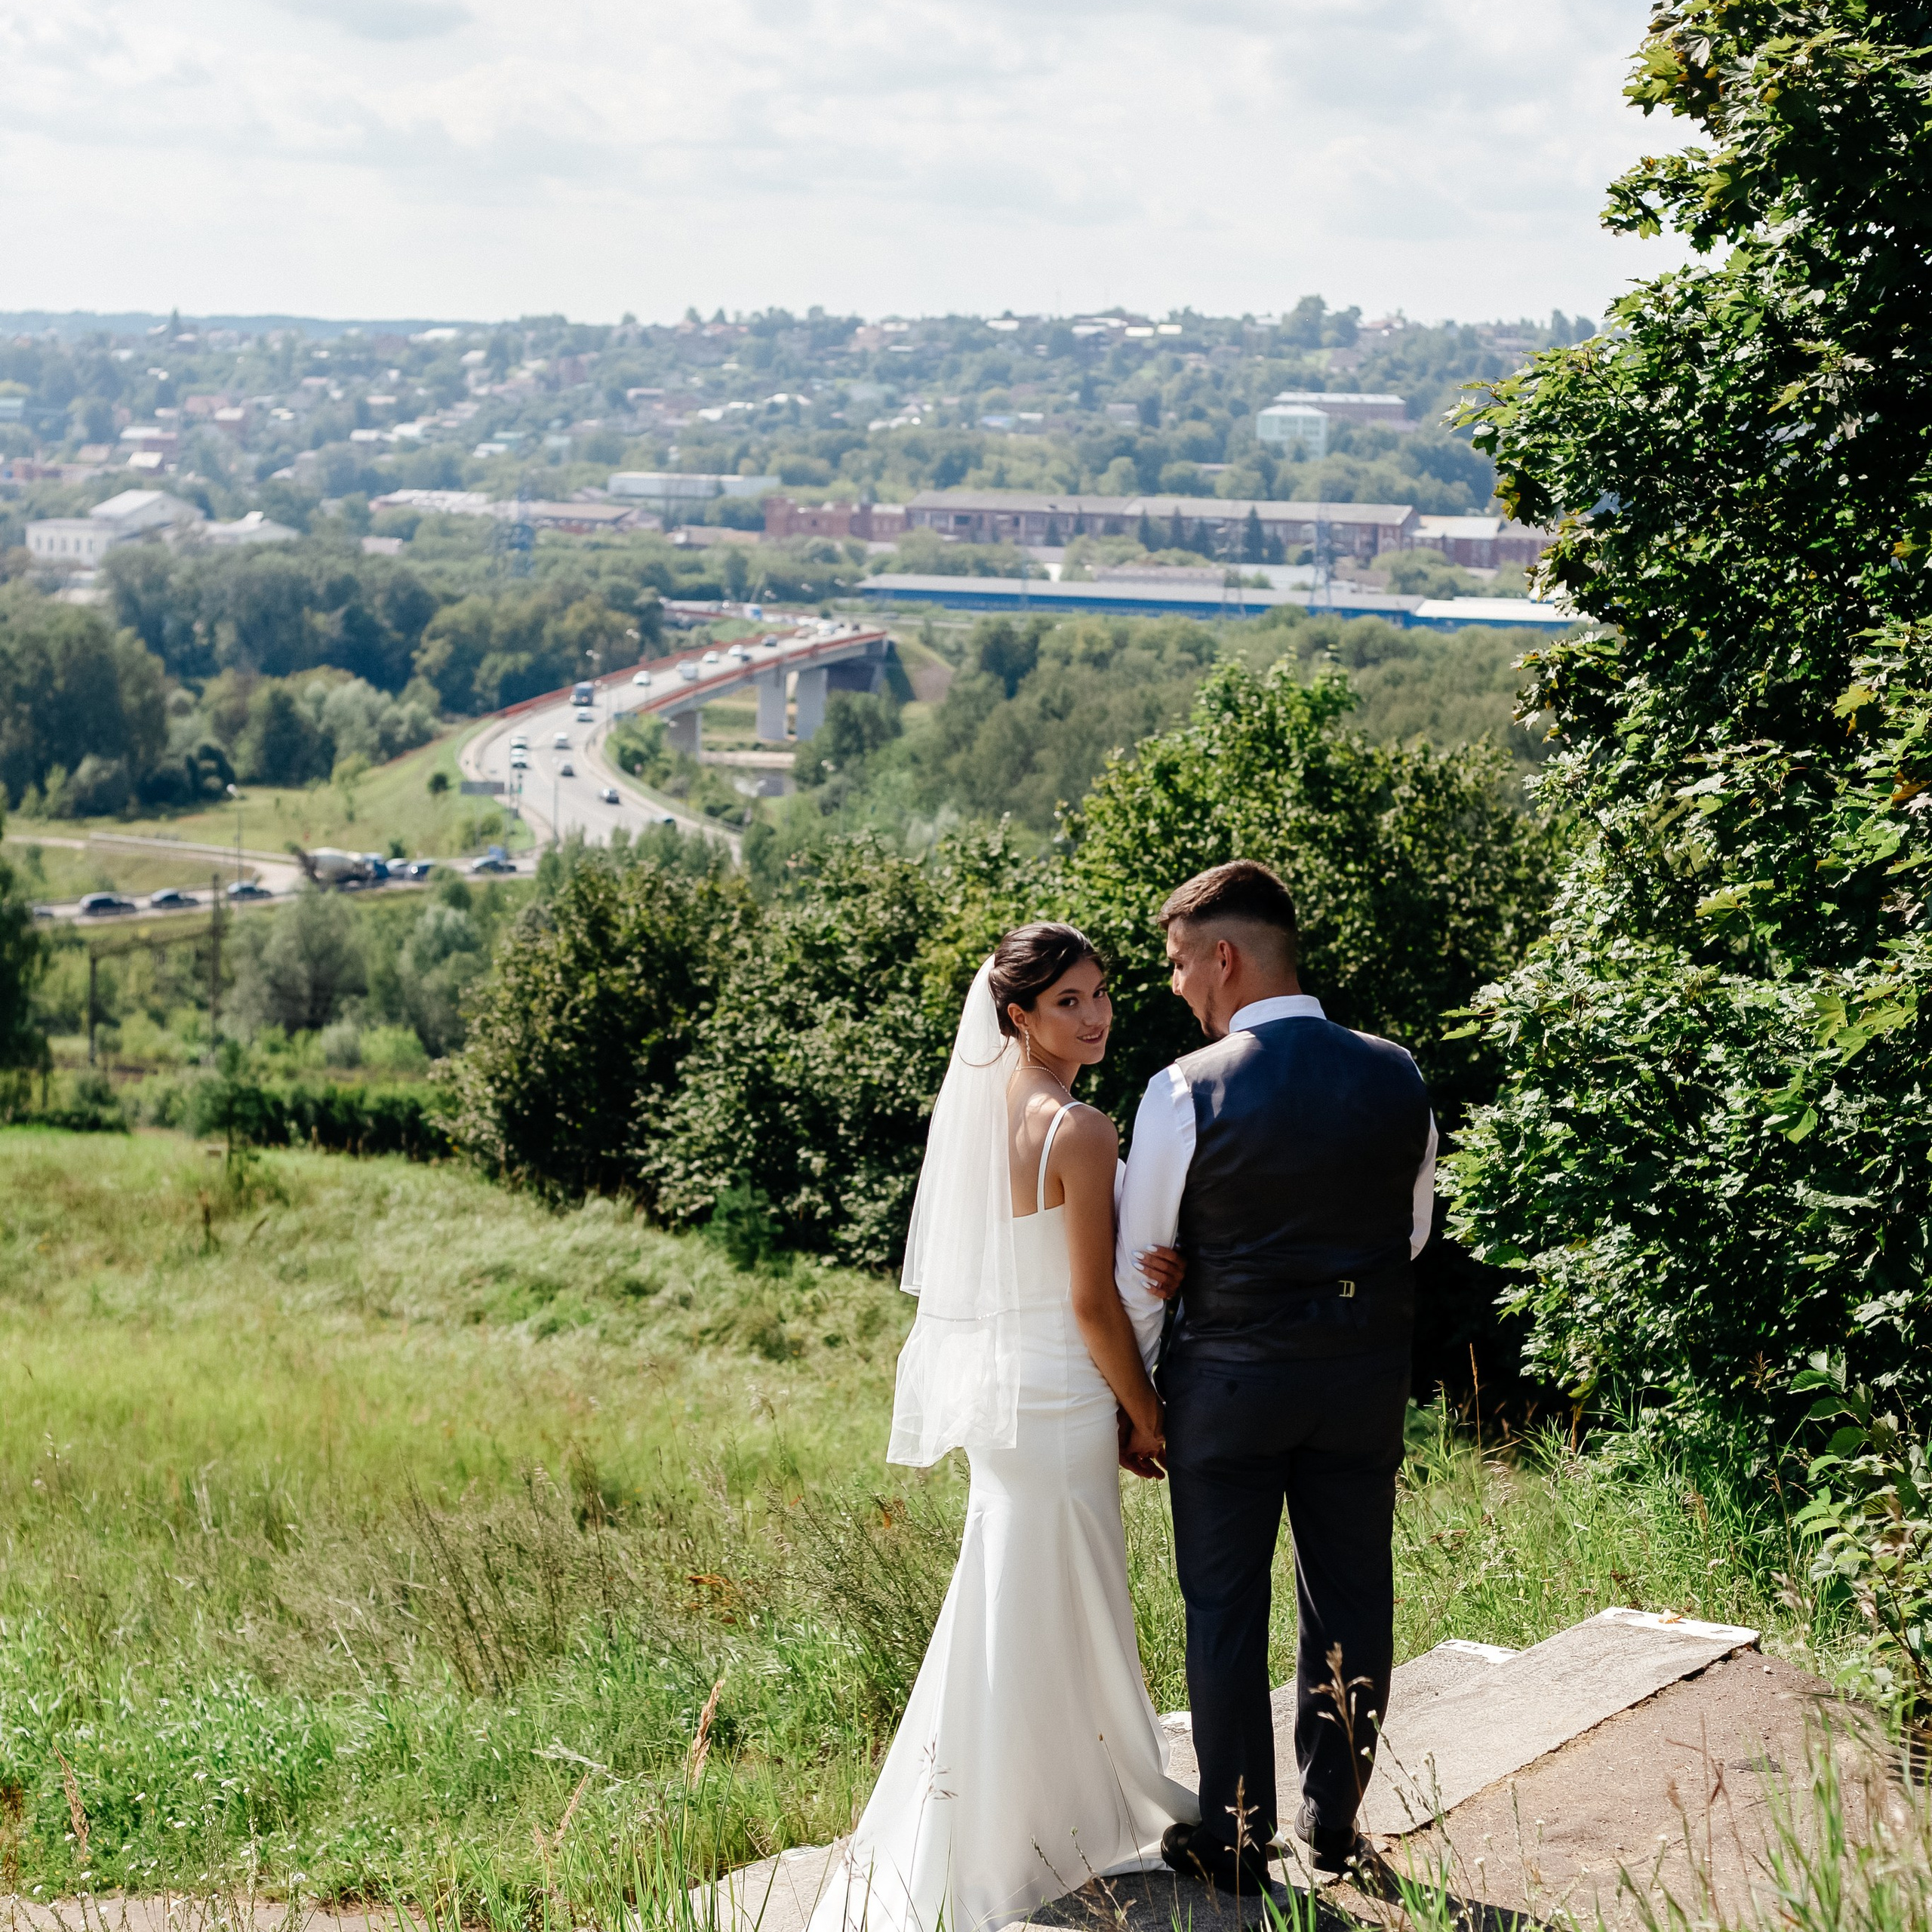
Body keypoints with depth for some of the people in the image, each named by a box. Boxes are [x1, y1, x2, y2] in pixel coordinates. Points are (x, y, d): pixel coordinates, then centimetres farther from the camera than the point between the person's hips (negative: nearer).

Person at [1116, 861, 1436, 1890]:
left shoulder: (1186, 1092, -16)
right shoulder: (1398, 1077, -3)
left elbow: (1138, 1262, -6)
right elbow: (1413, 1229, 10)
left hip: (1231, 1380, -4)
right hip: (1368, 1377, 4)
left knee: (1226, 1608, 9)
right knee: (1351, 1600, 14)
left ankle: (1233, 1837, 18)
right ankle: (1334, 1823, 25)